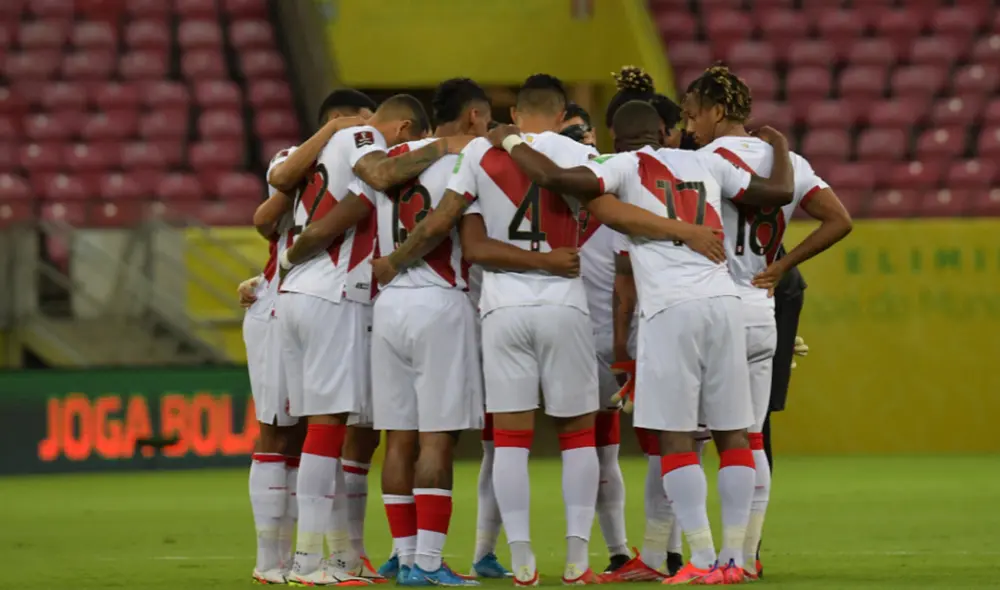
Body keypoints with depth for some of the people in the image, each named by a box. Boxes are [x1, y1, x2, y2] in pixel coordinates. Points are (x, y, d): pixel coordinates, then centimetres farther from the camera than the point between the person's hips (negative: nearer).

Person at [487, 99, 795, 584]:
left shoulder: (626, 167, 5)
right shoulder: (707, 164, 17)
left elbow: (556, 178, -9)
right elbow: (779, 192, 23)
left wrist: (511, 143, 9)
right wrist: (780, 148, 43)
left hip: (670, 309, -4)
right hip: (723, 301, 4)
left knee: (676, 436, -1)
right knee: (732, 433, 9)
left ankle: (703, 560, -6)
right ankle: (734, 557, 8)